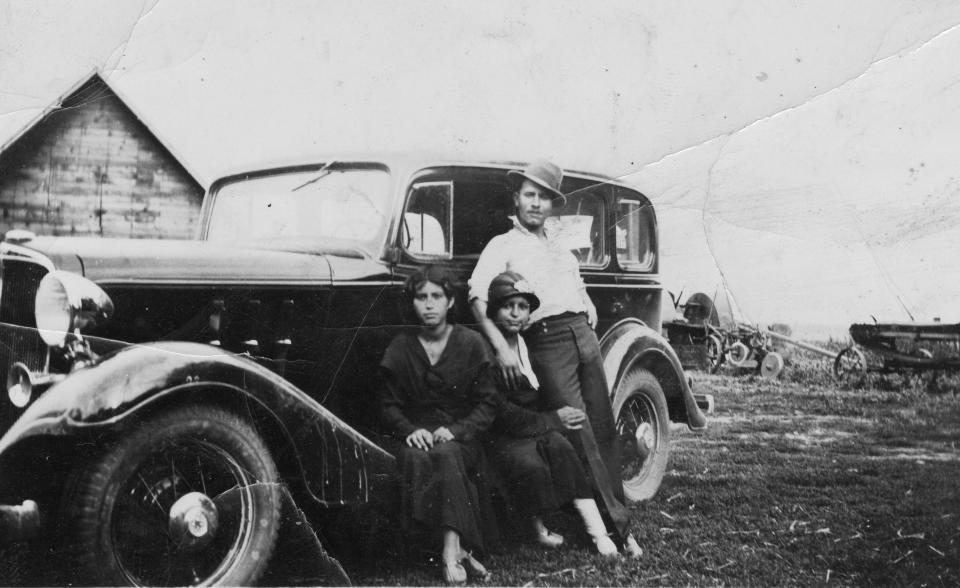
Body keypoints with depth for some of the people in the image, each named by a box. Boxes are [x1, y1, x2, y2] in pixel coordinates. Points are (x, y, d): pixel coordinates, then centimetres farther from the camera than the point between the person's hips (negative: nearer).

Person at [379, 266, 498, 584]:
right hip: (418, 436, 1)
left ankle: (451, 551, -37)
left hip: (462, 439, -1)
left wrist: (456, 431, -16)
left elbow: (487, 404, 0)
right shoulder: (400, 348, 7)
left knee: (446, 455, -36)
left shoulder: (471, 343, 2)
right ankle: (459, 550, -35)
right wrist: (410, 429, -11)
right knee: (415, 459, -34)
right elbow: (389, 405, 9)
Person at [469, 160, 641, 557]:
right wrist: (501, 346, -23)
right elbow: (478, 297, -11)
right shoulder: (503, 246, 4)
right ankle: (619, 525, -3)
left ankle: (617, 516, 11)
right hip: (546, 342, -6)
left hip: (584, 337, 6)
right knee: (581, 437, -8)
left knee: (604, 430, 4)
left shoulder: (561, 249, 25)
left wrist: (589, 320, 14)